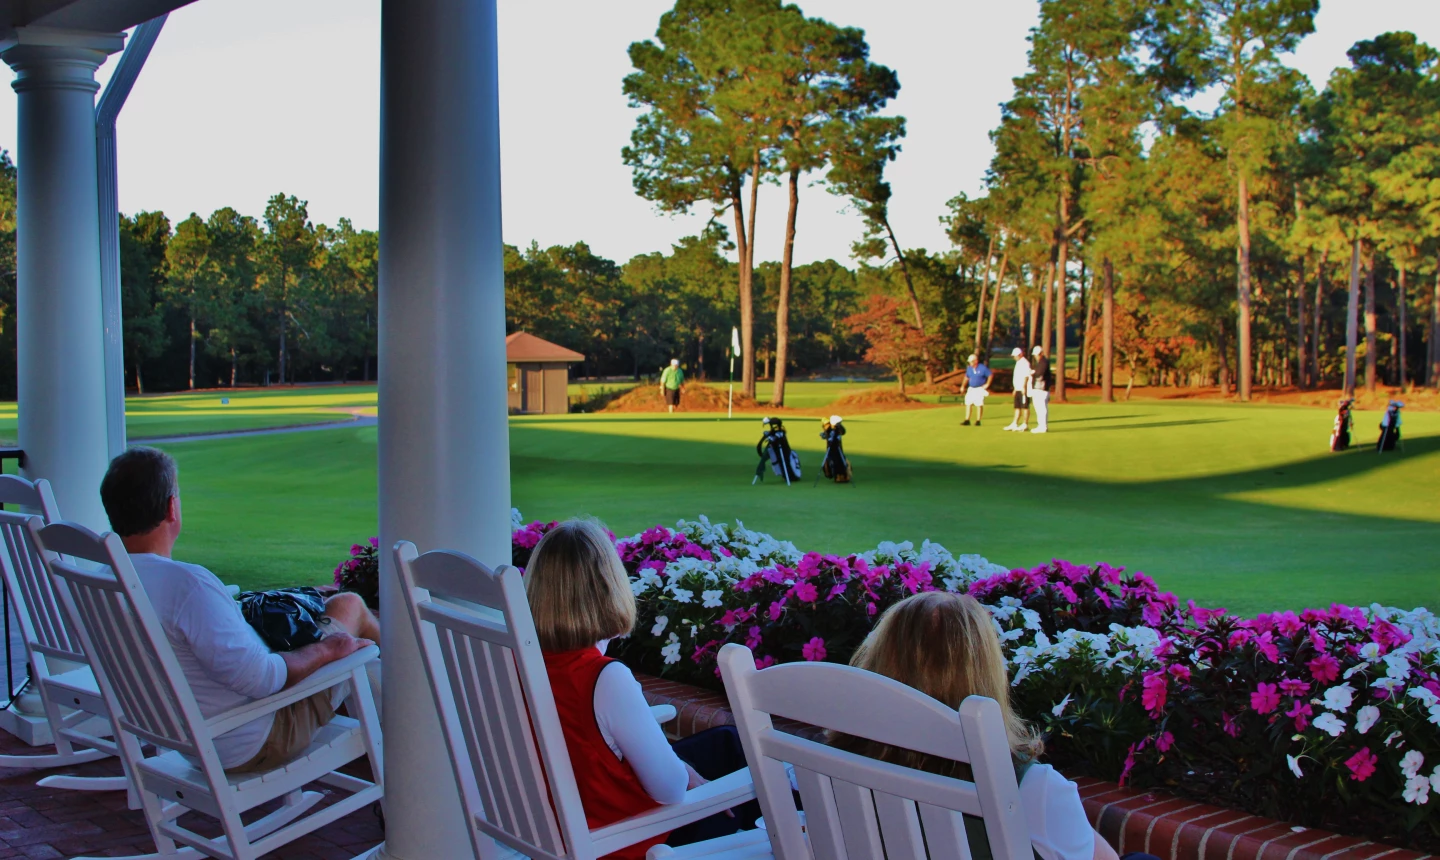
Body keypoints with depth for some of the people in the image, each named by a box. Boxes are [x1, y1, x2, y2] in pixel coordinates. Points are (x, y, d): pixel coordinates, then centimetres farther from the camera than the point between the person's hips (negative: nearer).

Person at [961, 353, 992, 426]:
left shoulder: (983, 368, -11)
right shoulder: (969, 368, 6)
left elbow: (991, 375, -5)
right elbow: (966, 377, 20)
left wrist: (987, 384, -7)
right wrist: (963, 386, 13)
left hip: (980, 389, -6)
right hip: (971, 389, 6)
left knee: (979, 405, -4)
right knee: (968, 404, 2)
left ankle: (978, 421, 3)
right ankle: (967, 420, 6)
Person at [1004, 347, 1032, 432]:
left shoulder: (1025, 363, -12)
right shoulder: (1018, 363, 19)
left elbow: (1026, 376, -18)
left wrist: (1024, 387, -22)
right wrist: (1015, 388, 22)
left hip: (1024, 389, -10)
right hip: (1018, 389, 10)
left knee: (1025, 407, -5)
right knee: (1017, 407, 11)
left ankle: (1024, 425, -3)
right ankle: (1014, 424, 14)